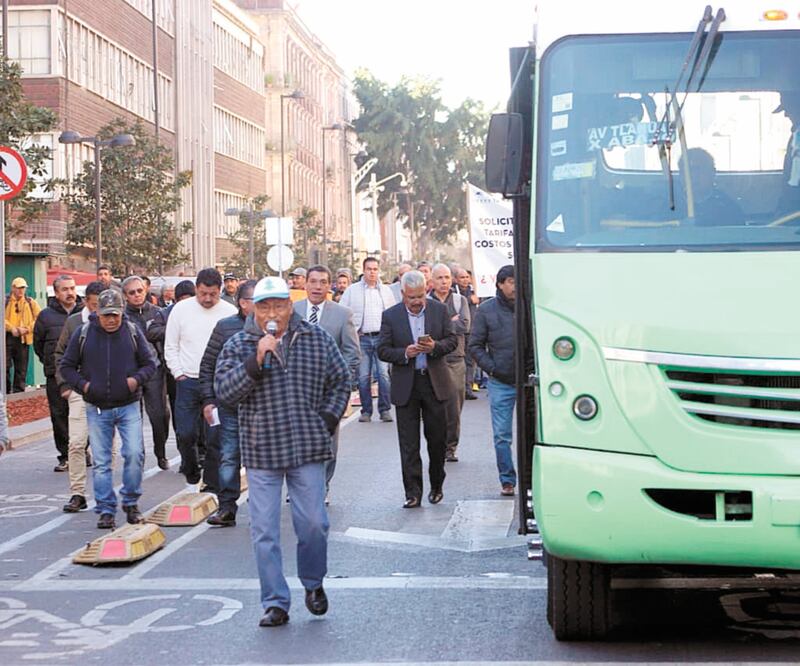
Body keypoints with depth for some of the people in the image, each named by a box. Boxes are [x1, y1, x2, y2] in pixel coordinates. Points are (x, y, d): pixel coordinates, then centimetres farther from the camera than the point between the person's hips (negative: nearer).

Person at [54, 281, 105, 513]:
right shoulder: (73, 322, 5)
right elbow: (60, 354, 13)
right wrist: (64, 385, 6)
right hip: (80, 391, 1)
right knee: (76, 443, -6)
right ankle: (77, 494, 0)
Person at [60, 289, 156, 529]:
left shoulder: (132, 331, 1)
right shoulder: (83, 333, 0)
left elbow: (149, 363, 8)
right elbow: (67, 366, 8)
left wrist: (137, 379, -11)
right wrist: (82, 384, -8)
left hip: (128, 406, 0)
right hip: (97, 409, 0)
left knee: (134, 454, -11)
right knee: (101, 462, 2)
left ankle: (131, 503, 8)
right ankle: (105, 510, 11)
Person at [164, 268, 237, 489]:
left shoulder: (230, 312, -1)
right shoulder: (181, 309, 1)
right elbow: (171, 346, 7)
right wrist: (178, 374, 1)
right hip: (188, 382, 1)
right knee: (186, 434, -2)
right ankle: (192, 478, 19)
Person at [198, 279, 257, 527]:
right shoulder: (225, 327, 0)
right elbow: (208, 366, 4)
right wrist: (208, 400, -1)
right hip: (230, 405, -1)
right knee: (228, 456, 0)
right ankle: (226, 508, 5)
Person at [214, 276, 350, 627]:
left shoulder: (317, 339, 5)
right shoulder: (238, 345, 1)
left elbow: (340, 382, 14)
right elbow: (224, 390, -9)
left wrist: (327, 421, 4)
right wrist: (256, 361, -19)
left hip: (307, 449, 1)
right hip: (261, 451, 0)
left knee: (313, 522, 2)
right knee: (265, 531, 1)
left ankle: (313, 583, 28)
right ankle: (275, 603, 9)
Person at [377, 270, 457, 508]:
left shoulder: (439, 310, 3)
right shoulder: (390, 316, -1)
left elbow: (452, 340, 5)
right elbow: (383, 350, -1)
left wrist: (435, 346, -15)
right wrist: (404, 353, -19)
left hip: (434, 382, 1)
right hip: (406, 385, -1)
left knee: (437, 437, 8)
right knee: (408, 443, -1)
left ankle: (436, 486, 26)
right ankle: (413, 493, 3)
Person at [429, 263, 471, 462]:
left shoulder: (460, 300, 11)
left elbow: (465, 326, -6)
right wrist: (452, 322, -7)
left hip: (456, 362, 2)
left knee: (454, 407, 2)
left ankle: (451, 447, 14)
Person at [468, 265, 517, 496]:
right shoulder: (486, 310, 2)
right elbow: (475, 345, 6)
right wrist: (491, 368, -4)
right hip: (500, 382, 0)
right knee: (501, 435, 2)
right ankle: (507, 479, 10)